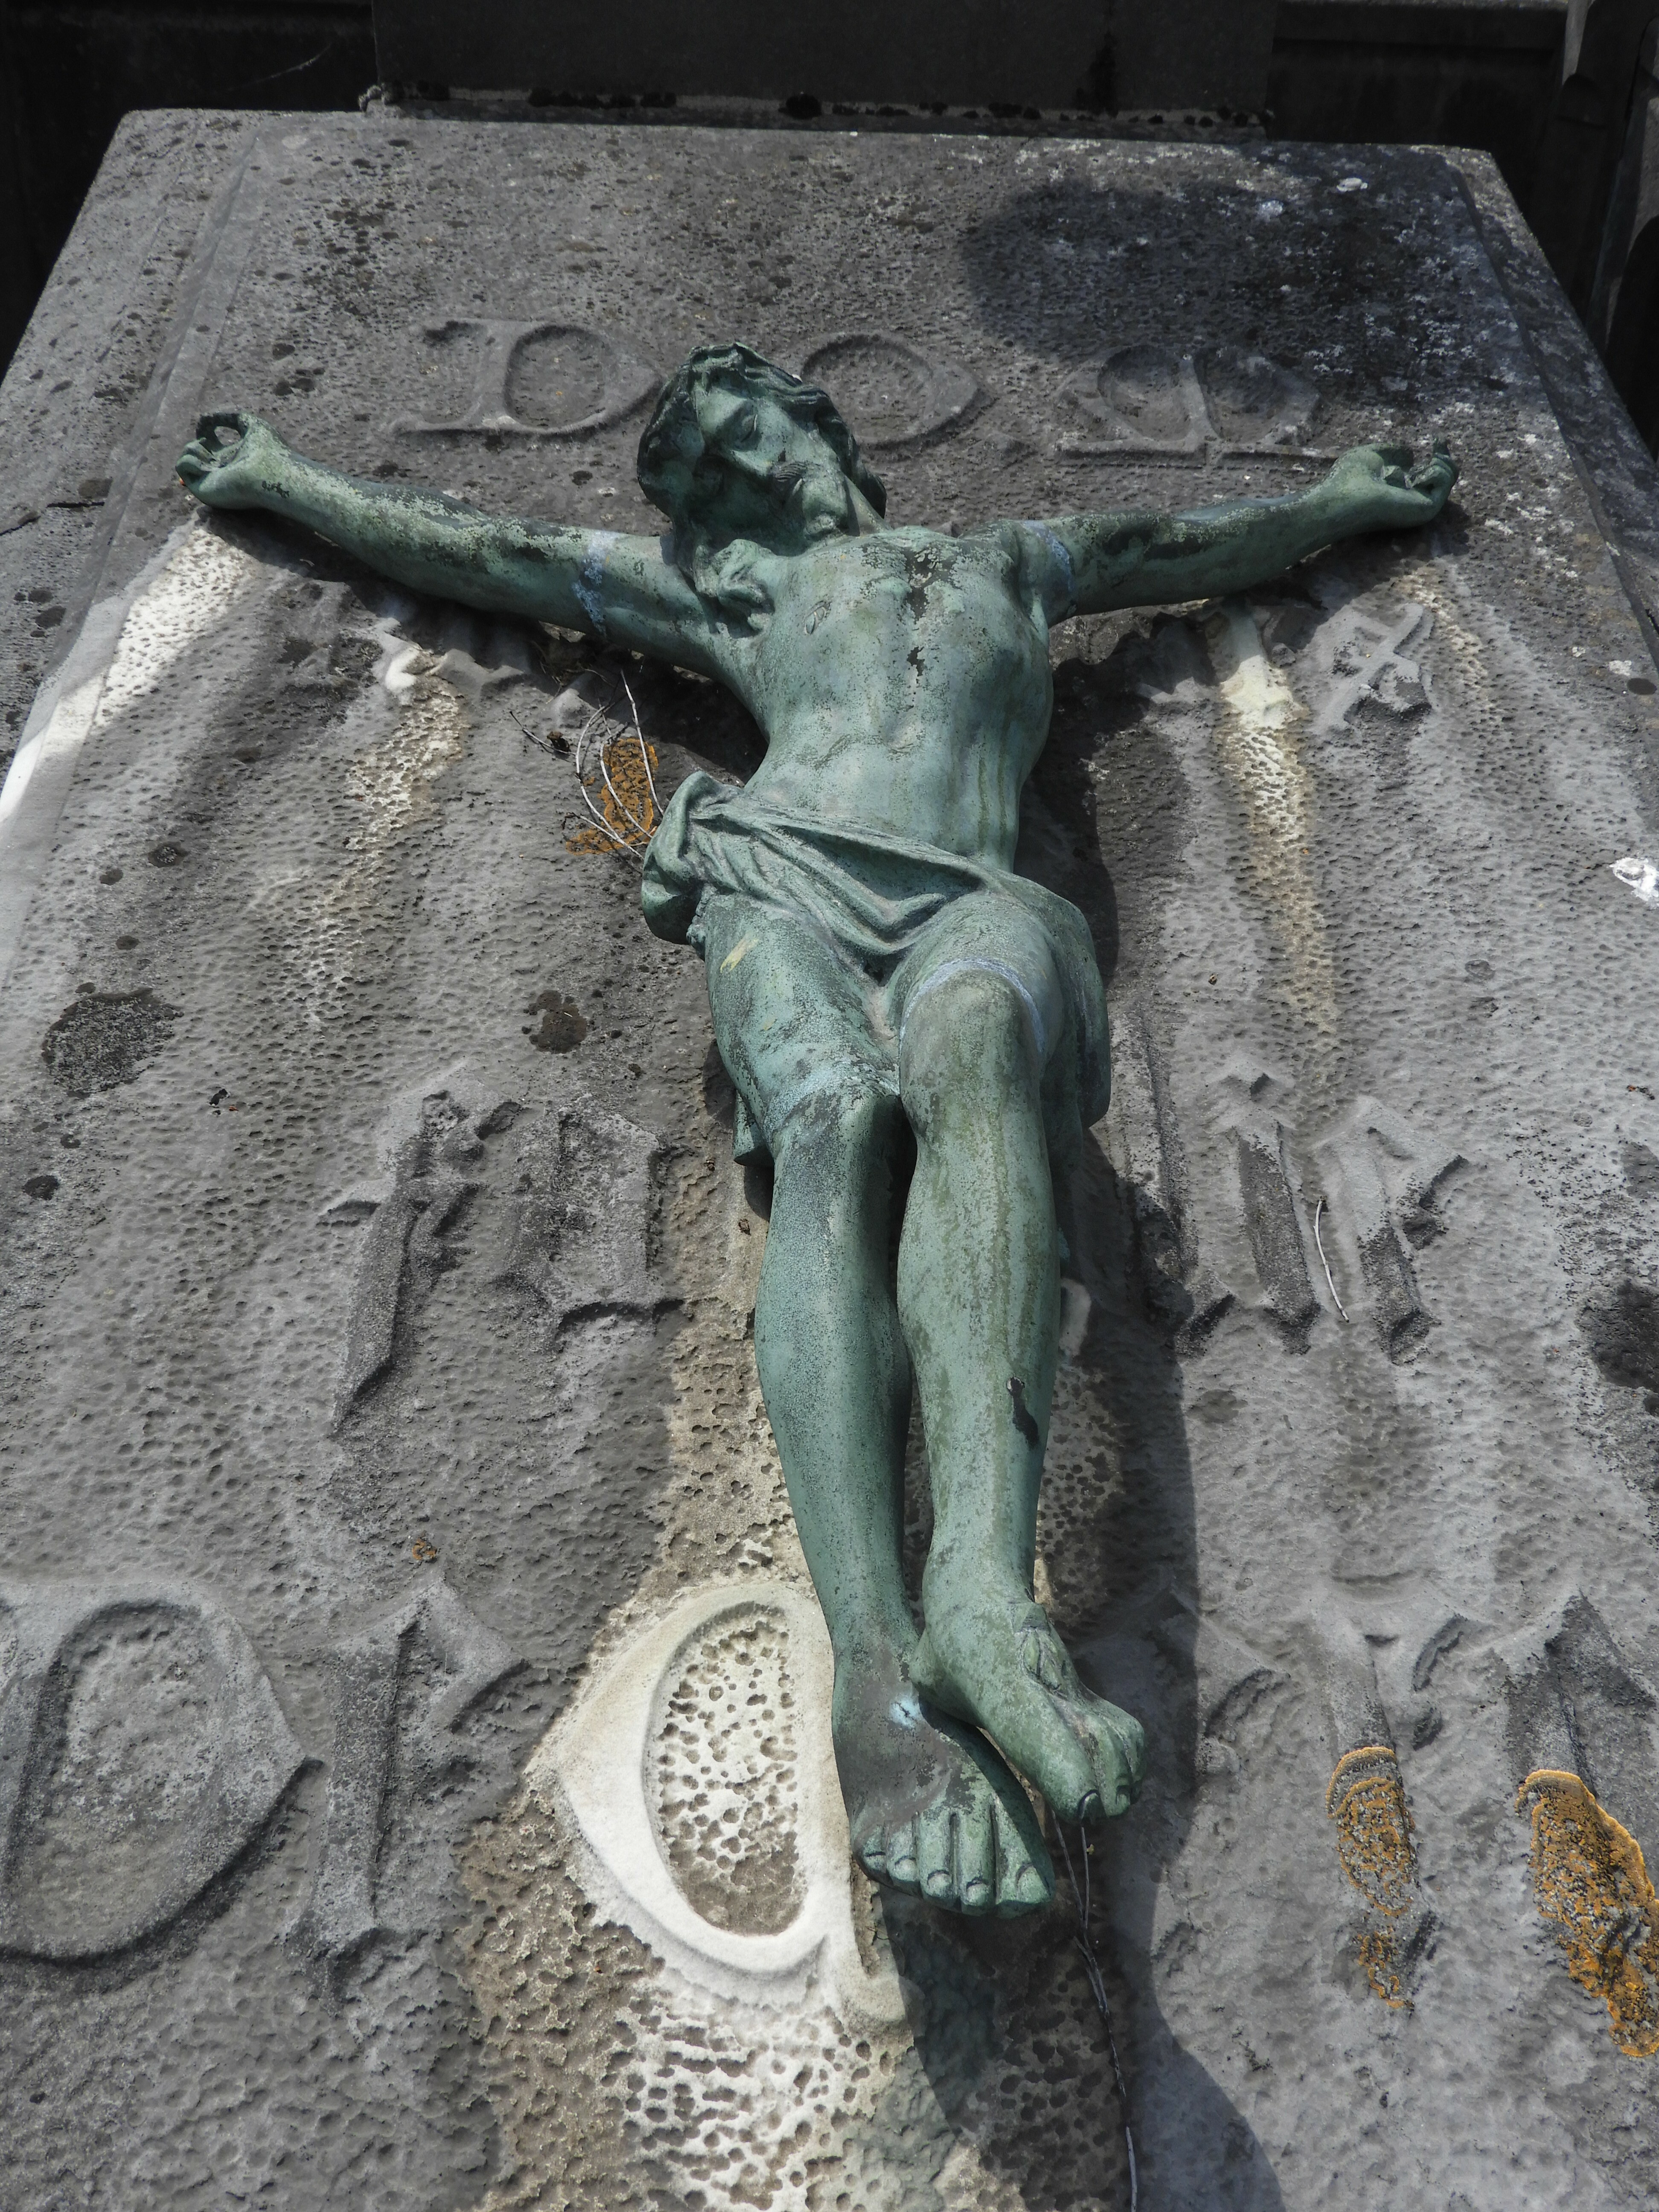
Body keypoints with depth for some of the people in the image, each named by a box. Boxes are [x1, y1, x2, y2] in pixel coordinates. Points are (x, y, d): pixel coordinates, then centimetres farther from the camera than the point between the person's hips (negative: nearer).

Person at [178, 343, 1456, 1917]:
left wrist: (1350, 497, 63)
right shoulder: (720, 588, 35)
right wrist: (279, 476, 47)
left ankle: (985, 1578, -58)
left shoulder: (1007, 563, 41)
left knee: (974, 1039, -38)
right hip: (785, 880, 0)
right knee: (839, 1122, -35)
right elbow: (457, 550, 41)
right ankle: (879, 1667, -52)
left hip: (976, 902, 1)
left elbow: (1206, 543, 52)